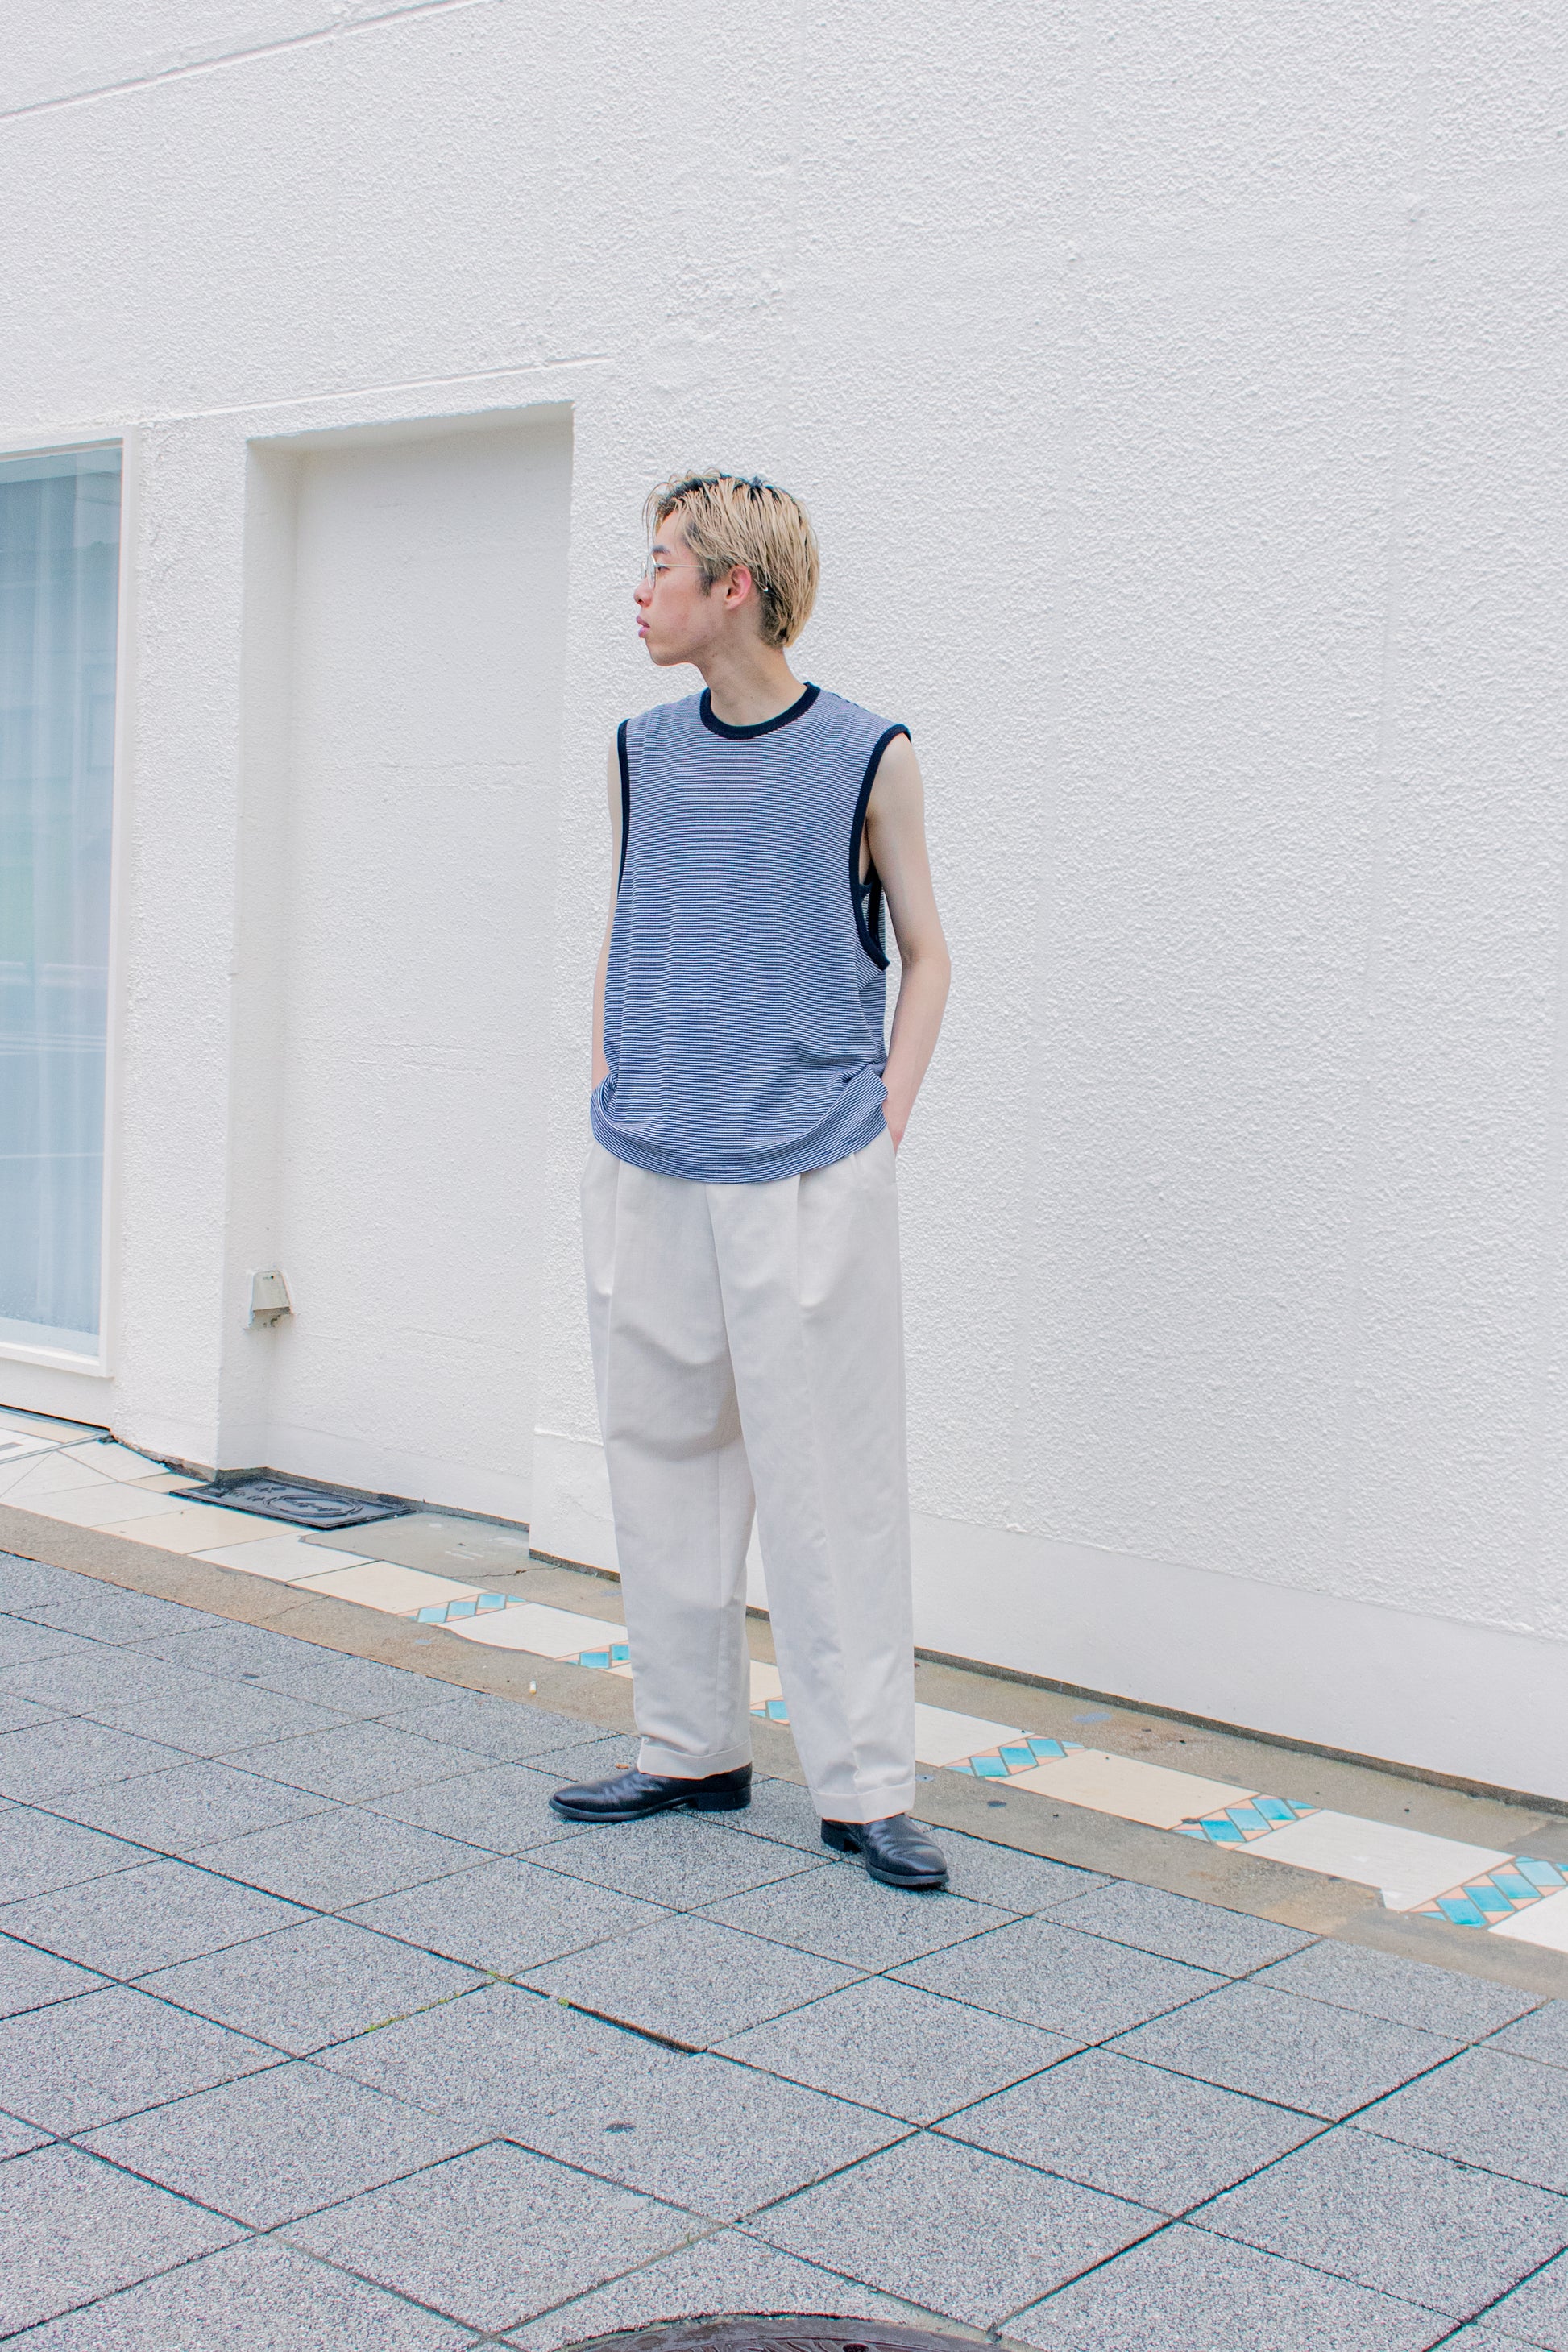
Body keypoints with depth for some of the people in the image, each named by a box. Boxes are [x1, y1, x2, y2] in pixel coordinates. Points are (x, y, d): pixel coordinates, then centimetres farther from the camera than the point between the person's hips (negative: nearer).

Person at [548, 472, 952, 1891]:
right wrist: (612, 1100, 9)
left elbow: (923, 954, 5)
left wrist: (884, 1128, -4)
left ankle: (864, 1785, 8)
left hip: (809, 1180, -5)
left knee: (829, 1478, -2)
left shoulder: (866, 758, -1)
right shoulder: (643, 753, 11)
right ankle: (693, 1748, 24)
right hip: (645, 1178, 5)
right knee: (664, 1457, 11)